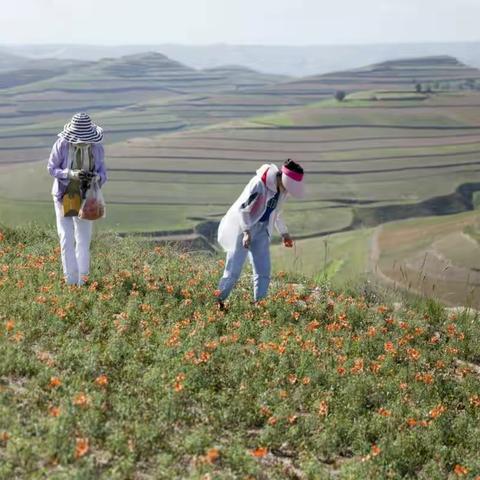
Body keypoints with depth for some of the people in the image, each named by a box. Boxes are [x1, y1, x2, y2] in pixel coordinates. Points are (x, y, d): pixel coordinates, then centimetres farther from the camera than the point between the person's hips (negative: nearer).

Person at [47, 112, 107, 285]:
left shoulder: (97, 148, -13)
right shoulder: (62, 144, -20)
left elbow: (102, 174, -4)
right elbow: (52, 168, -11)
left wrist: (95, 177, -30)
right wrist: (72, 174, -28)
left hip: (84, 197, 2)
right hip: (64, 195, -2)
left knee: (84, 239, 8)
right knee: (67, 238, -6)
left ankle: (82, 281, 21)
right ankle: (71, 281, 0)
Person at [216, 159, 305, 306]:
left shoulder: (282, 188, 3)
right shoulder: (260, 183, -22)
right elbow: (243, 208, -20)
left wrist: (284, 233, 23)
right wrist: (246, 232, -28)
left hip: (261, 230, 8)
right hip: (243, 227, -7)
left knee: (263, 271, 1)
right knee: (234, 269, -8)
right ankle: (218, 301, 3)